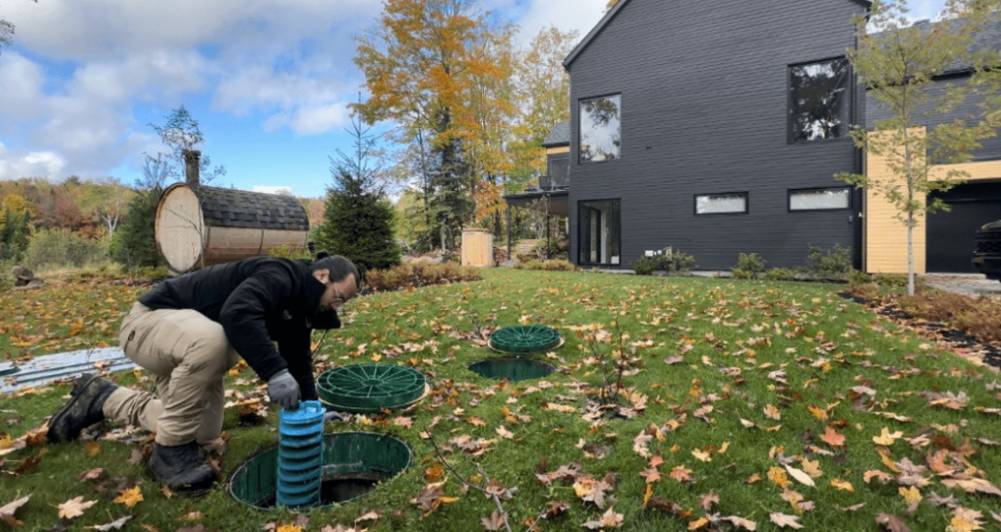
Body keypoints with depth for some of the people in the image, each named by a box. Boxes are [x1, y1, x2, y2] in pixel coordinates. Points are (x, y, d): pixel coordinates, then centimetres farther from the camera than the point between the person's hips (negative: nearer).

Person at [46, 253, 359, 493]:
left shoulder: (298, 306, 2)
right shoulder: (281, 276, -28)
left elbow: (299, 362, 7)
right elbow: (237, 314, -46)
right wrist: (275, 372, -48)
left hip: (188, 346, 10)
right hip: (150, 321, -10)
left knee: (206, 432, 11)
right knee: (210, 339, -42)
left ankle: (102, 398, 27)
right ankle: (171, 449, -20)